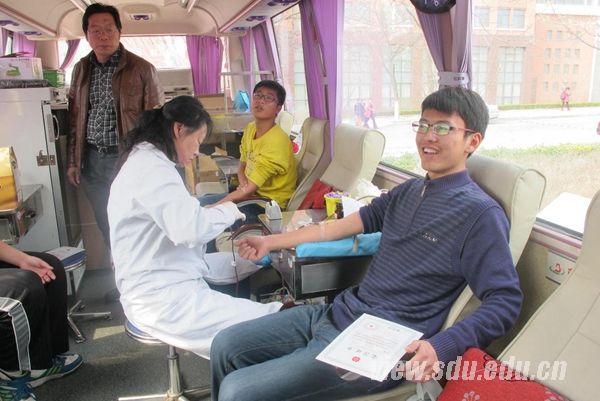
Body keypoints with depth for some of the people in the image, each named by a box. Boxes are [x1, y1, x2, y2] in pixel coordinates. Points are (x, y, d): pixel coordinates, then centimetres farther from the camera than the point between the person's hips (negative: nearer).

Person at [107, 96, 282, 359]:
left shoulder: (144, 160, 15)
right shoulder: (153, 169, -19)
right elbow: (192, 228, -31)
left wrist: (213, 212, 6)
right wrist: (228, 210, -13)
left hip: (162, 281, 11)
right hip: (161, 298, -11)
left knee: (254, 268, 16)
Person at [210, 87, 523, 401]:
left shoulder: (480, 213, -12)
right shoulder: (409, 191, 11)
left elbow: (506, 301, -15)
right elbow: (349, 223, 17)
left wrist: (440, 347, -30)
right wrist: (272, 242, 22)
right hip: (338, 312, 8)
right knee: (226, 346, 7)